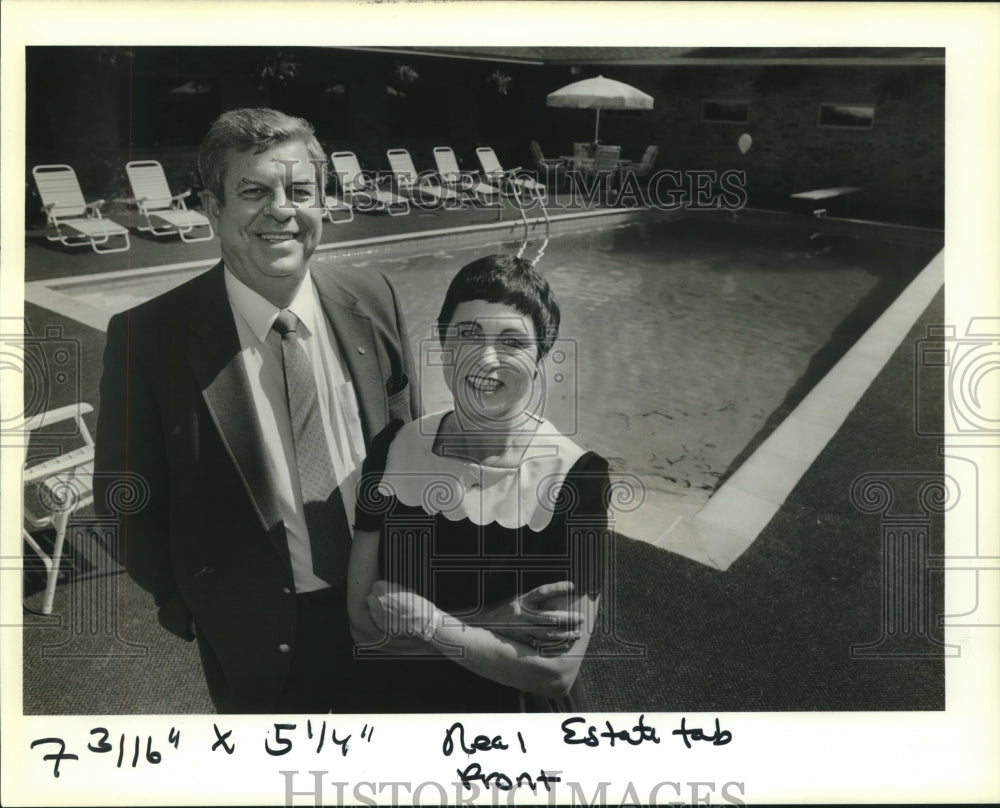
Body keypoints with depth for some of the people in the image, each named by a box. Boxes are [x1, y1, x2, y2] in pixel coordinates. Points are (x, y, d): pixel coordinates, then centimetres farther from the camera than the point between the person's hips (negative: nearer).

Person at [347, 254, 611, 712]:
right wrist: (503, 621, -23)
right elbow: (362, 618, -13)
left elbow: (557, 670, -22)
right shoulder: (395, 447, -13)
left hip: (514, 708, -2)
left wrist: (425, 619, -21)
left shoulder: (576, 478, -22)